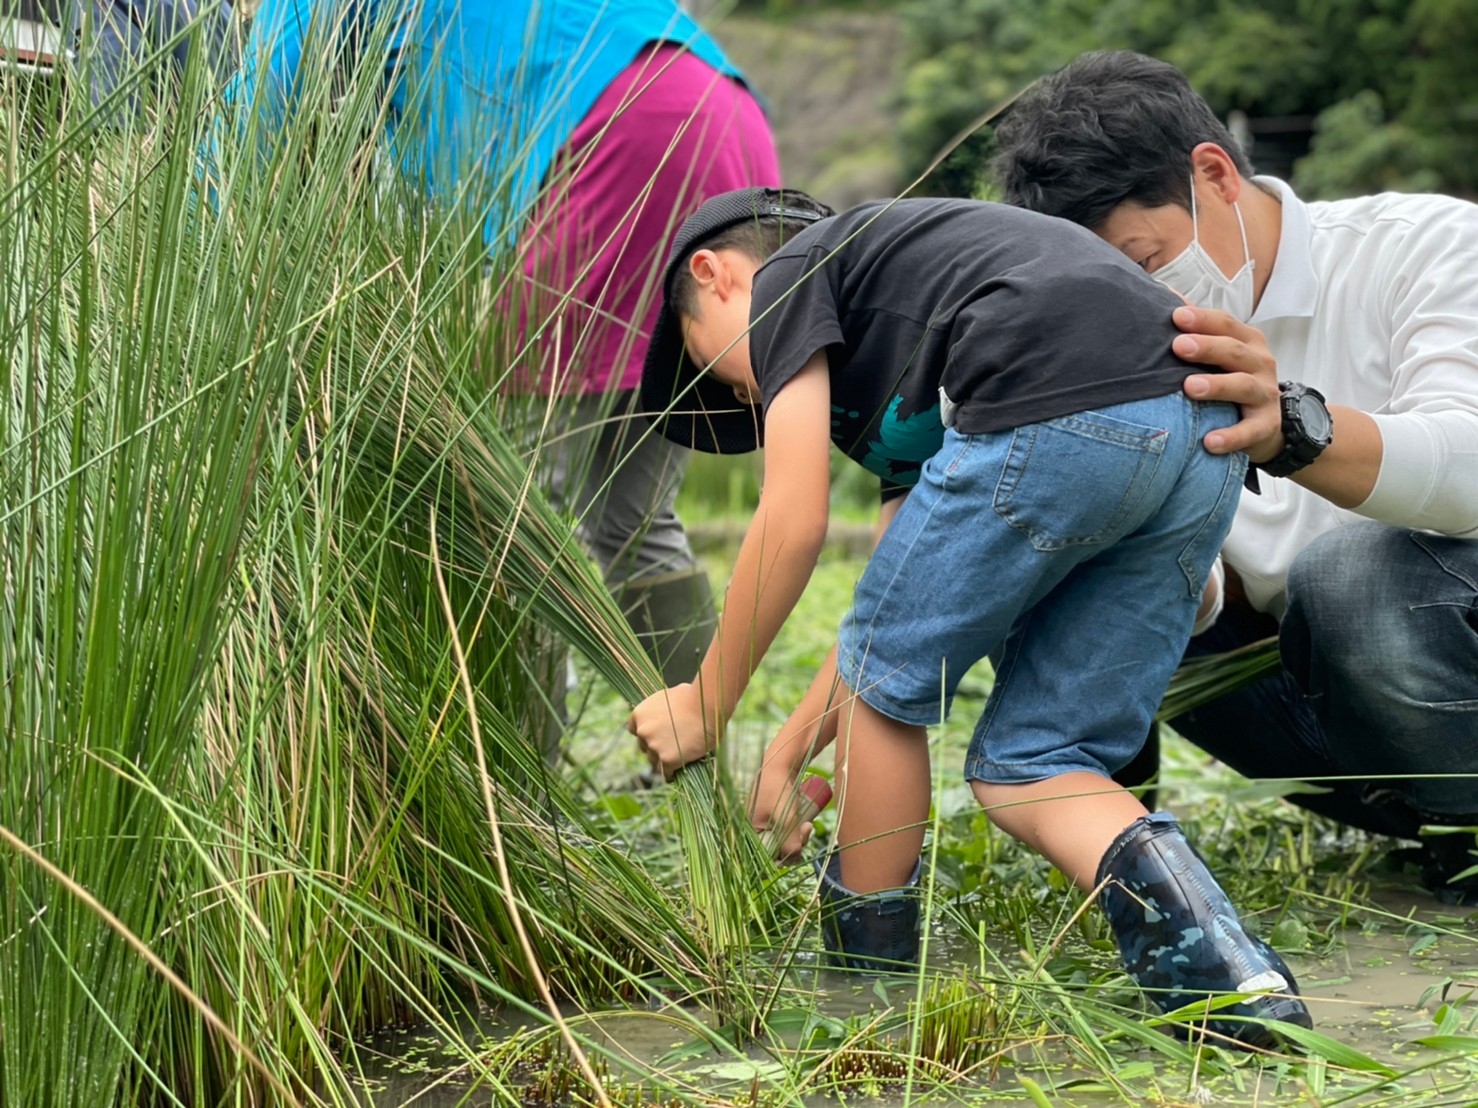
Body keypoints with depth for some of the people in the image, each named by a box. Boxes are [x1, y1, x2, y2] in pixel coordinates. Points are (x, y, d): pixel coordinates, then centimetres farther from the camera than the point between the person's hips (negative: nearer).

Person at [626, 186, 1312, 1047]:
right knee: (1024, 767, 14)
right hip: (1208, 441, 9)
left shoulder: (791, 277, 16)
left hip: (1057, 416, -8)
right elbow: (899, 610, 38)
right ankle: (1216, 960, -9)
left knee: (886, 686, 14)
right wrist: (786, 755, 43)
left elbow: (794, 525, 6)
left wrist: (707, 705, 16)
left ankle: (864, 977, 26)